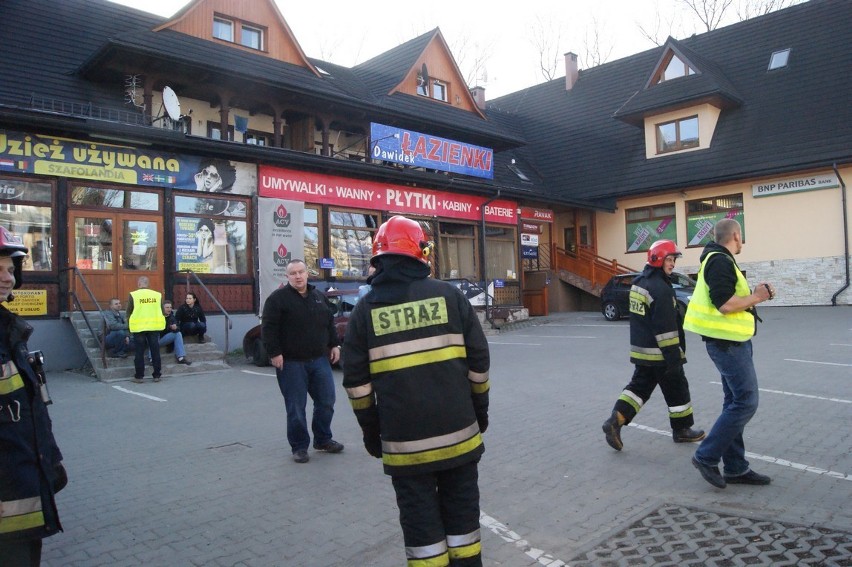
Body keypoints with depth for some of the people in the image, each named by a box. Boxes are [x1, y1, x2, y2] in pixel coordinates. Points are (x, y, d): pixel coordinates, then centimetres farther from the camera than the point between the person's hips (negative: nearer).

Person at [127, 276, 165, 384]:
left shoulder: (133, 295, -5)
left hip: (139, 327, -2)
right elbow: (162, 312, 9)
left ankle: (138, 376, 11)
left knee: (139, 352, 7)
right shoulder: (157, 295, 2)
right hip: (154, 327, 2)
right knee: (155, 351, 9)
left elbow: (128, 313, 2)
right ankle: (157, 375, 13)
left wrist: (130, 322, 19)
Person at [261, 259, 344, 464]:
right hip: (291, 363, -5)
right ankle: (299, 446, 17)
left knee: (326, 401, 10)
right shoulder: (277, 298, -6)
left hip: (319, 360, 6)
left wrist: (334, 345, 14)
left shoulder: (319, 296, 13)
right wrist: (274, 353, -16)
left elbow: (329, 323, 20)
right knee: (296, 408, 2)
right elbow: (268, 328, -10)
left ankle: (323, 440, 28)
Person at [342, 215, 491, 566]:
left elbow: (357, 381, 0)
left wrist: (370, 429, 12)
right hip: (457, 432, 1)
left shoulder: (366, 309, -2)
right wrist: (479, 410, 14)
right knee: (461, 513, 17)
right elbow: (479, 361, 1)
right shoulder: (449, 295, -2)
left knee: (421, 523, 11)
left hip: (404, 442, -1)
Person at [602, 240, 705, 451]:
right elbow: (666, 327, -23)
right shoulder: (660, 288, -20)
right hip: (659, 353, -9)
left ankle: (615, 420, -2)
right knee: (677, 389, 8)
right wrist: (674, 357, -19)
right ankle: (682, 429, 22)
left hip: (641, 350, 9)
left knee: (639, 386, 11)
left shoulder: (638, 283, 11)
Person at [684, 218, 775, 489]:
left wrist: (755, 294, 9)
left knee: (736, 402, 13)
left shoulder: (719, 260, 17)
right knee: (745, 402, -9)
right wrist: (755, 298, -10)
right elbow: (724, 305, -24)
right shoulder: (721, 261, -16)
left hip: (731, 341, 11)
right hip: (728, 342, -11)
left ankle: (735, 468, 19)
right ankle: (706, 457, -2)